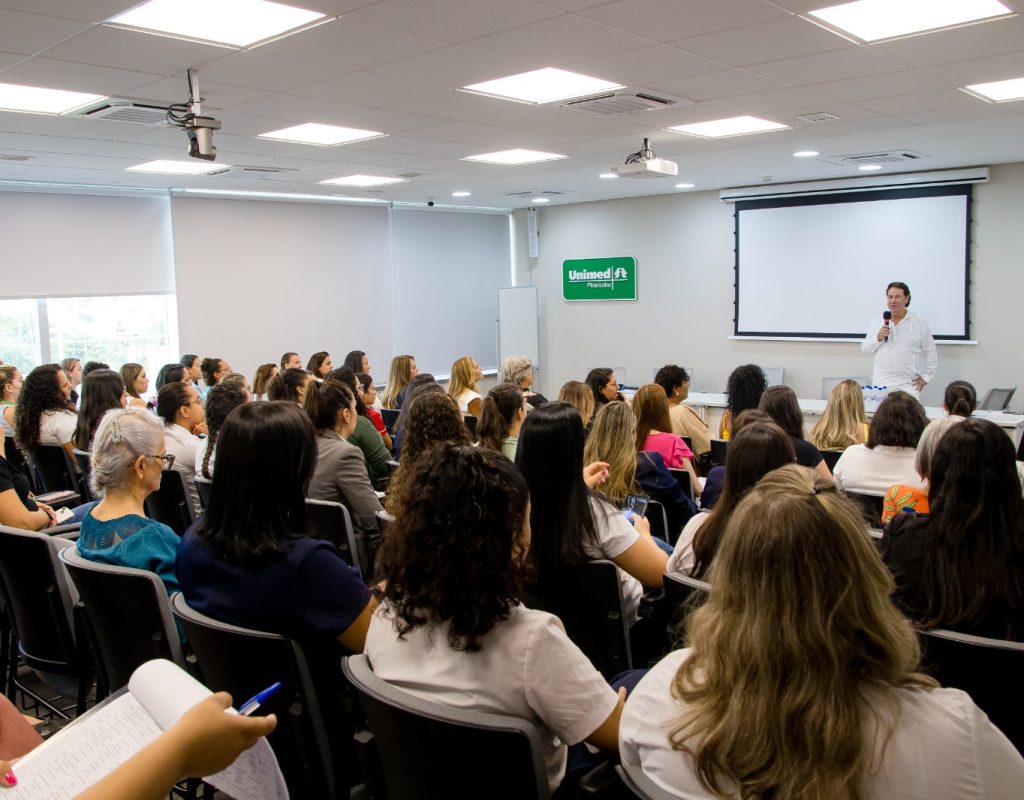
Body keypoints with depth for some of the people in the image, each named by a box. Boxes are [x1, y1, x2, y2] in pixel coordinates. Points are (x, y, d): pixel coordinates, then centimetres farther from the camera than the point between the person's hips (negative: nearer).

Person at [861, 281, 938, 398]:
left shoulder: (919, 323, 5)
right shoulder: (876, 320, 9)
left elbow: (931, 353, 11)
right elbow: (865, 349, 9)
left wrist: (926, 377, 6)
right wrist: (878, 338, -8)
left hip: (908, 385, -1)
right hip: (880, 384, 1)